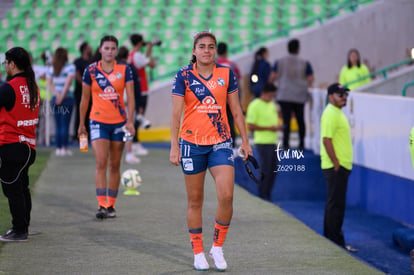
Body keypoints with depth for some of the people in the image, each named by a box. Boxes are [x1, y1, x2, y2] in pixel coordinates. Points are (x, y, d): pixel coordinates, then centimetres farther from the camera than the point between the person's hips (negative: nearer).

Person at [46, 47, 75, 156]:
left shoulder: (52, 68, 7)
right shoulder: (70, 67, -6)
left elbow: (49, 84, 0)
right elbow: (68, 83, -12)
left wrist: (57, 94, -6)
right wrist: (62, 96, -8)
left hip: (55, 98, 4)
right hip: (67, 98, -4)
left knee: (58, 124, 8)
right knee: (65, 124, -1)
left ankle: (58, 148, 8)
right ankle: (64, 148, -3)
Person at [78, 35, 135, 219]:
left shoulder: (124, 70, 1)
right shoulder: (91, 70, 0)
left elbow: (130, 97, -2)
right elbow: (85, 99, 7)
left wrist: (130, 120, -14)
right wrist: (81, 124, 9)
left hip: (119, 122, 1)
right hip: (98, 121, -1)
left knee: (115, 165, 7)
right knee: (101, 163, -13)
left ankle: (111, 205, 16)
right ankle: (101, 205, -15)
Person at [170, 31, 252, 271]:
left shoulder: (227, 74, 3)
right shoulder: (184, 75, -3)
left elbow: (236, 110, 9)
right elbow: (176, 113, -4)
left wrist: (245, 140, 8)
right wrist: (174, 146, -10)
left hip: (221, 143, 1)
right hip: (192, 143, -1)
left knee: (226, 196, -13)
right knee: (195, 201, 6)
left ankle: (218, 247, 5)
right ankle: (198, 253, 17)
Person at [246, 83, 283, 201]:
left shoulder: (272, 104, 16)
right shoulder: (255, 105, -10)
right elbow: (250, 125, -14)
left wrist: (277, 127, 5)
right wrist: (269, 128, -17)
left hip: (273, 142, 8)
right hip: (263, 142, -8)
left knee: (273, 170, 9)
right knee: (265, 170, -6)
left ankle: (267, 195, 18)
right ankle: (262, 196, 3)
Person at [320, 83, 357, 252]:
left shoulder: (338, 113, 18)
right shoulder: (330, 114, -14)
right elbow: (326, 140, -21)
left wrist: (340, 164, 17)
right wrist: (336, 163, -21)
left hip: (341, 166, 11)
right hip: (335, 167, -11)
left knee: (335, 204, 14)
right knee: (336, 205, -7)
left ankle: (330, 239, 20)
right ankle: (335, 242, -5)